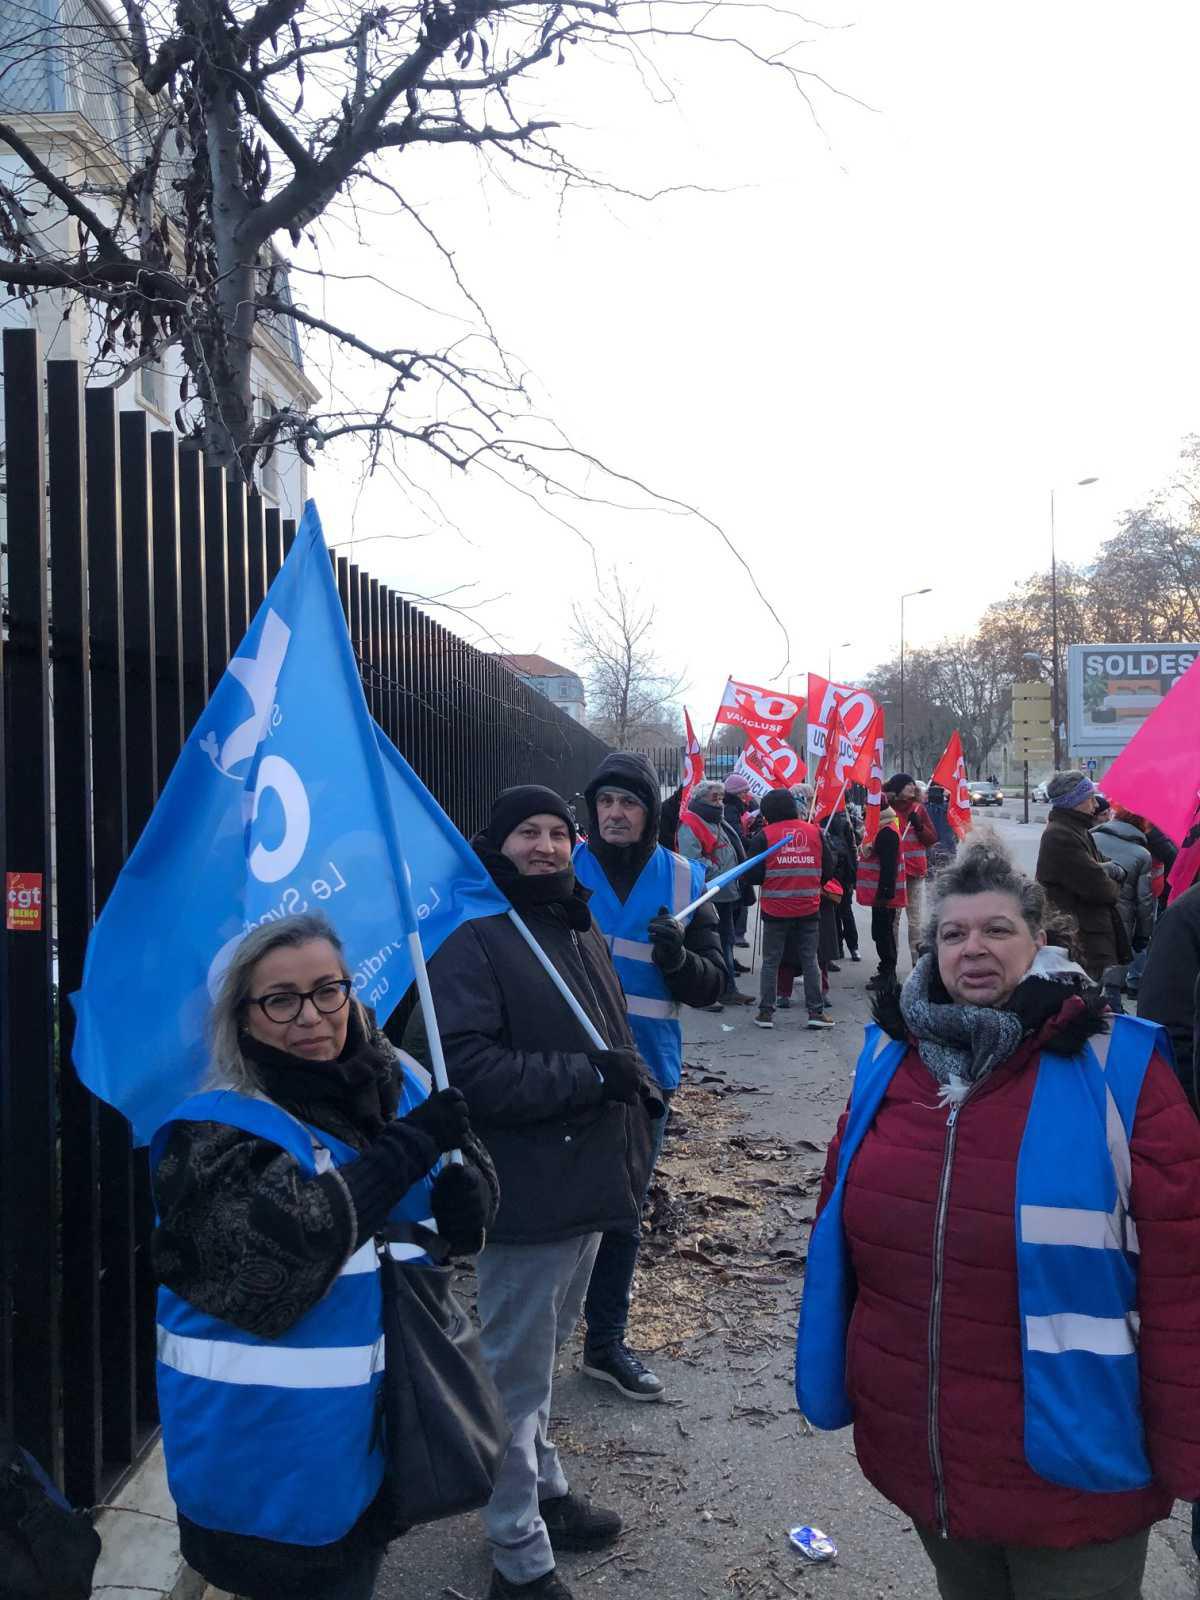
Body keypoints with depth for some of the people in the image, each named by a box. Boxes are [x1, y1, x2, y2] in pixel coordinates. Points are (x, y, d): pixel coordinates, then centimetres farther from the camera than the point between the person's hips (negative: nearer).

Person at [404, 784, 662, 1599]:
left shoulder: (583, 931, 12)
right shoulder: (473, 938, -15)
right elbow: (461, 1065, -25)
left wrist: (640, 1097, 9)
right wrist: (587, 1075, -24)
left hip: (589, 1185, 8)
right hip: (527, 1194, -8)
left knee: (542, 1357, 25)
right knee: (517, 1375, 6)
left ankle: (545, 1490, 43)